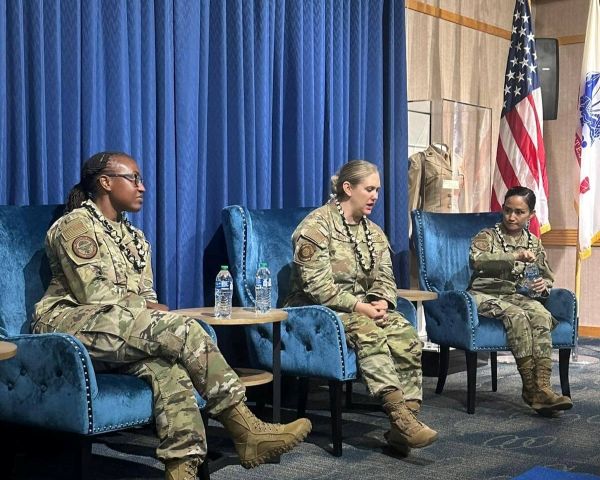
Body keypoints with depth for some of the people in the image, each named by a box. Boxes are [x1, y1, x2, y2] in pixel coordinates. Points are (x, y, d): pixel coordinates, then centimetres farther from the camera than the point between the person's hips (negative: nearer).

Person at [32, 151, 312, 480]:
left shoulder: (135, 238, 22)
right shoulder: (76, 225, -2)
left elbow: (147, 297, 16)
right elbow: (92, 292, -13)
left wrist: (153, 310, -6)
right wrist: (144, 306, -9)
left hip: (115, 332, 7)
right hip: (70, 322, -7)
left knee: (165, 364, -29)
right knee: (178, 328, -27)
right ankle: (244, 431, -26)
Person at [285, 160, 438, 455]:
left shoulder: (373, 232, 15)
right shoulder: (316, 226, -10)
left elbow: (384, 277, 11)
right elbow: (317, 286, -18)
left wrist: (382, 301, -12)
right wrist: (359, 306, -22)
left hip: (363, 308, 7)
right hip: (320, 310, -6)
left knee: (406, 335, -22)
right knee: (368, 333, -36)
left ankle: (405, 423, -26)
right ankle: (400, 416, -43)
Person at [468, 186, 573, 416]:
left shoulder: (534, 243, 16)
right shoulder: (487, 236, 1)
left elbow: (548, 276, 24)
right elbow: (476, 259, -22)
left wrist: (544, 285, -3)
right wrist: (515, 256, -32)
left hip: (519, 295, 4)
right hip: (487, 295, -4)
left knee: (542, 315, -29)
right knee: (518, 316, -34)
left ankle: (542, 387, -37)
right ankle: (530, 387, -32)